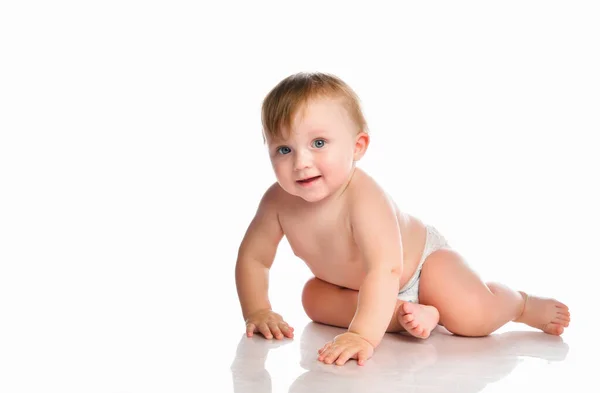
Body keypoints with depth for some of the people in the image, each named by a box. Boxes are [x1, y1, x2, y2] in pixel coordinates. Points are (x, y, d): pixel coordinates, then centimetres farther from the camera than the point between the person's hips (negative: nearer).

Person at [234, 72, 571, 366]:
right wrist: (258, 312, -22)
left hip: (421, 259, -6)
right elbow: (253, 258, -9)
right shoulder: (279, 201, -24)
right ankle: (403, 314, -14)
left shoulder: (364, 197, -42)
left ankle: (524, 304, 10)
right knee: (313, 297, -12)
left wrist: (363, 335, -62)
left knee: (474, 317, -23)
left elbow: (385, 269, -52)